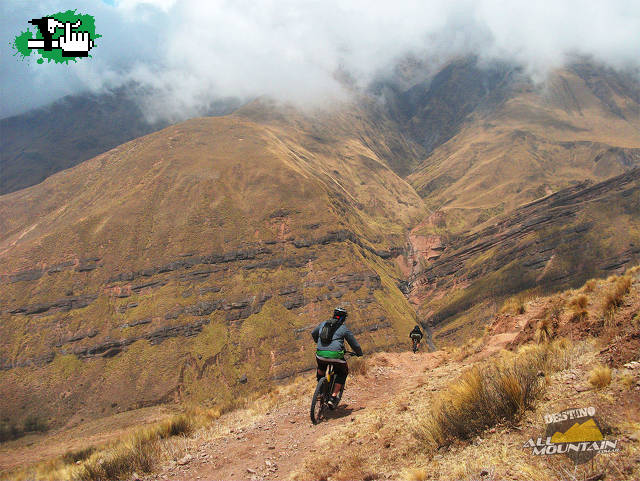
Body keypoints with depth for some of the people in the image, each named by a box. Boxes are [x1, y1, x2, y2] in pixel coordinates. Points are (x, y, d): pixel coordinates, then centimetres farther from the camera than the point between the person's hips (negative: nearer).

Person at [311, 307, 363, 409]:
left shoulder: (323, 324, 19)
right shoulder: (344, 329, 8)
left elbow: (313, 334, 37)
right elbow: (355, 345, 14)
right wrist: (359, 353, 34)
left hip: (320, 354, 4)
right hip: (335, 355, -4)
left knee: (321, 368, 37)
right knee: (342, 373, 21)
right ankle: (333, 397, 10)